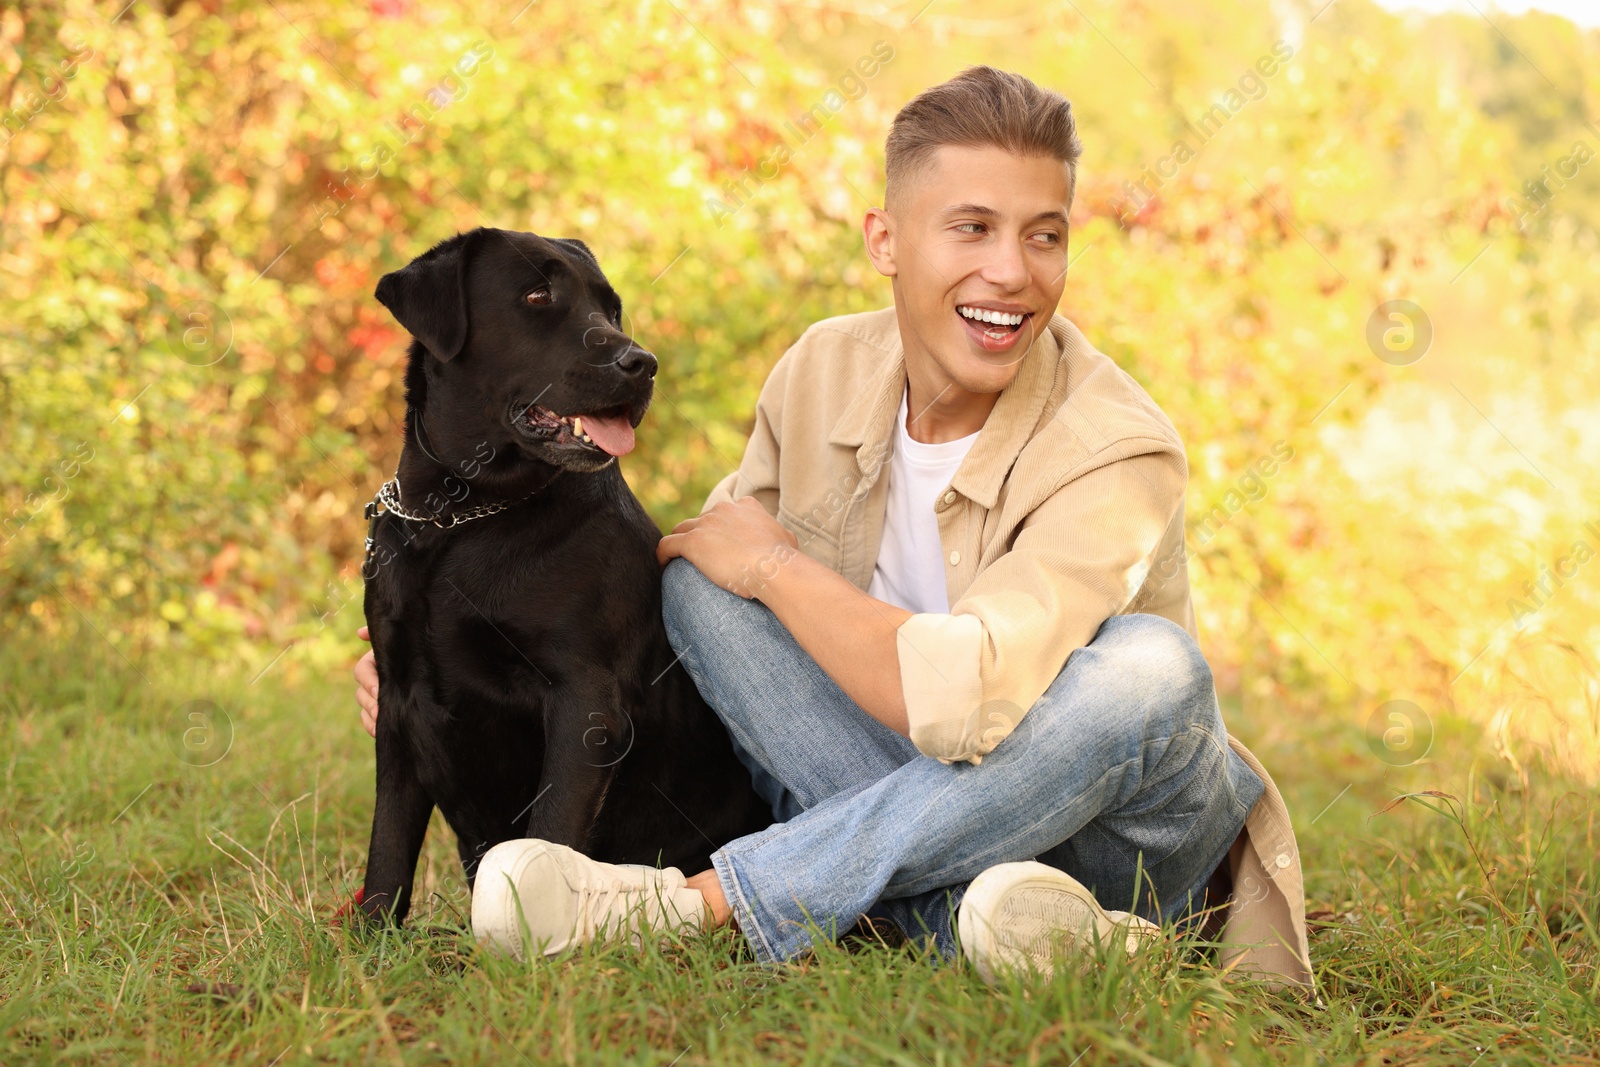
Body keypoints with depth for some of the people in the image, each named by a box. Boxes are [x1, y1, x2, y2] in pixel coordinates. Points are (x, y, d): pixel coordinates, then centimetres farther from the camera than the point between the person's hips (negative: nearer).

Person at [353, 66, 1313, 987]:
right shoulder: (826, 371, -6)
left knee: (1147, 668, -37)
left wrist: (777, 566, -20)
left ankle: (699, 904, -31)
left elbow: (962, 700, -37)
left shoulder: (1118, 453, -25)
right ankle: (965, 918, -29)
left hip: (1118, 843, -4)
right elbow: (723, 559, 8)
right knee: (698, 581, -14)